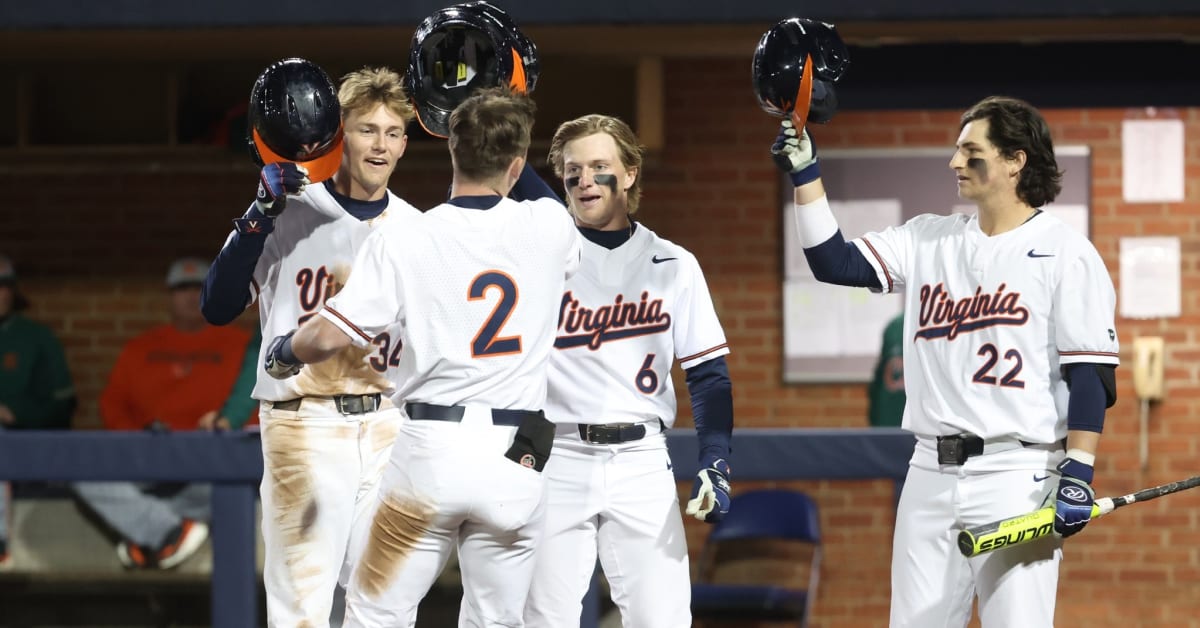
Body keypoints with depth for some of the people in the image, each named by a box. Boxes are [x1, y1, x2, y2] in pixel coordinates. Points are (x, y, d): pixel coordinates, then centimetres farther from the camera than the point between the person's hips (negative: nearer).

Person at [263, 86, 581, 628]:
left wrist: (282, 354, 13)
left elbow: (328, 337, -10)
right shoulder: (548, 227, 1)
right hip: (517, 463, 2)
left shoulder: (401, 241, -6)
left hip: (429, 453, -2)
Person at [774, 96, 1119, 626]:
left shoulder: (1066, 254, -3)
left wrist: (1078, 474, -16)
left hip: (1017, 476, -6)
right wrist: (806, 175, 3)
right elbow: (834, 262, 10)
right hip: (931, 476, 6)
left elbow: (1091, 375, -8)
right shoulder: (929, 240, 14)